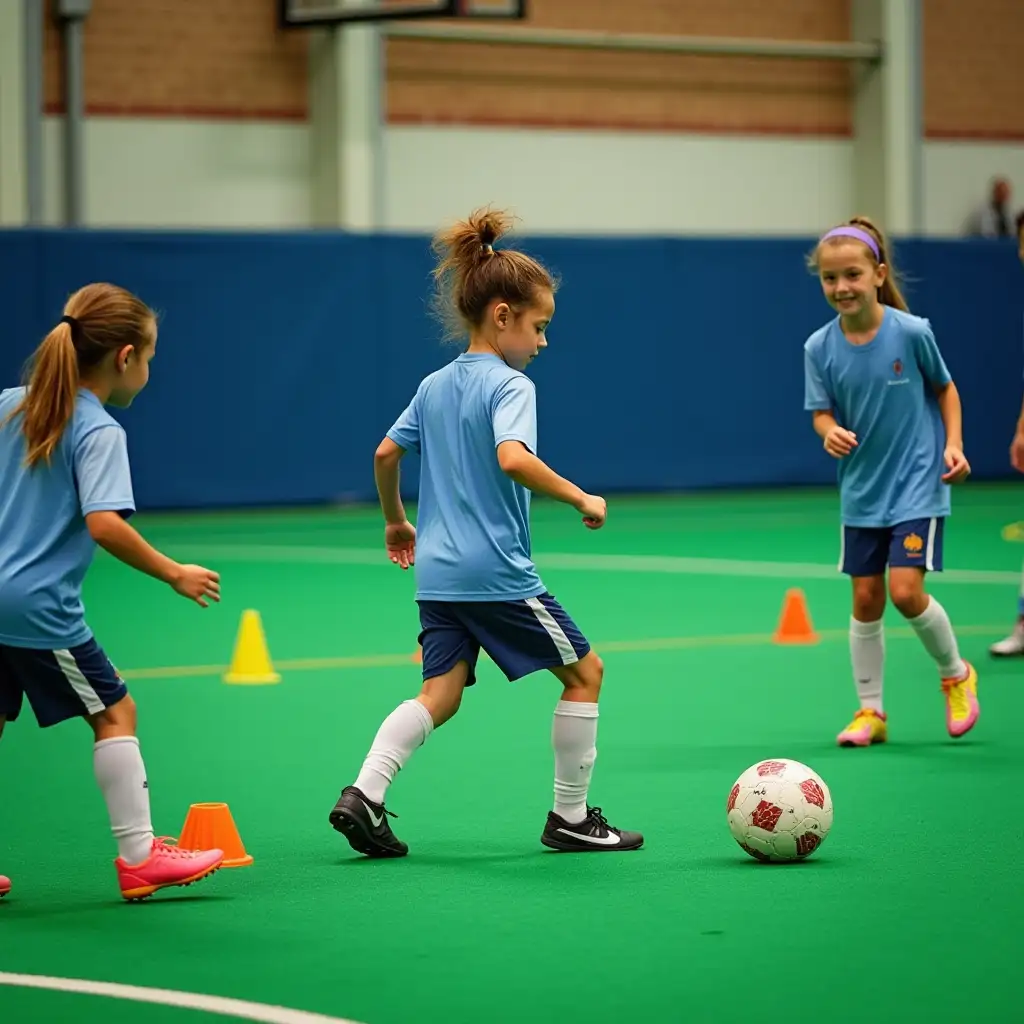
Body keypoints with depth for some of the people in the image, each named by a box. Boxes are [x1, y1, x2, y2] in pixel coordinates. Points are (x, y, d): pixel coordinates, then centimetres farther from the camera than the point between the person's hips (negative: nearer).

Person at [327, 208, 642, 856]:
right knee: (584, 671, 7)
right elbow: (513, 458, -28)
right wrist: (581, 498, -18)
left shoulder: (434, 386, 12)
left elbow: (386, 453, 17)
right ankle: (570, 817, 11)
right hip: (498, 572, -8)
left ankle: (364, 796, -12)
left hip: (438, 569, 8)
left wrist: (396, 521, 31)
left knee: (441, 692, 6)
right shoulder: (510, 385, -11)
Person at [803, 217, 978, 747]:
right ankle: (870, 711, 19)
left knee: (905, 590, -13)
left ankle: (956, 673, 14)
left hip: (918, 484, -3)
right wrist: (831, 432, -23)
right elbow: (823, 410, -1)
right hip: (861, 490, 3)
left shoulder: (911, 332, -13)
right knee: (865, 600, 6)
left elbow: (944, 387, 2)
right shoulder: (819, 347, -7)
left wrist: (953, 444, -8)